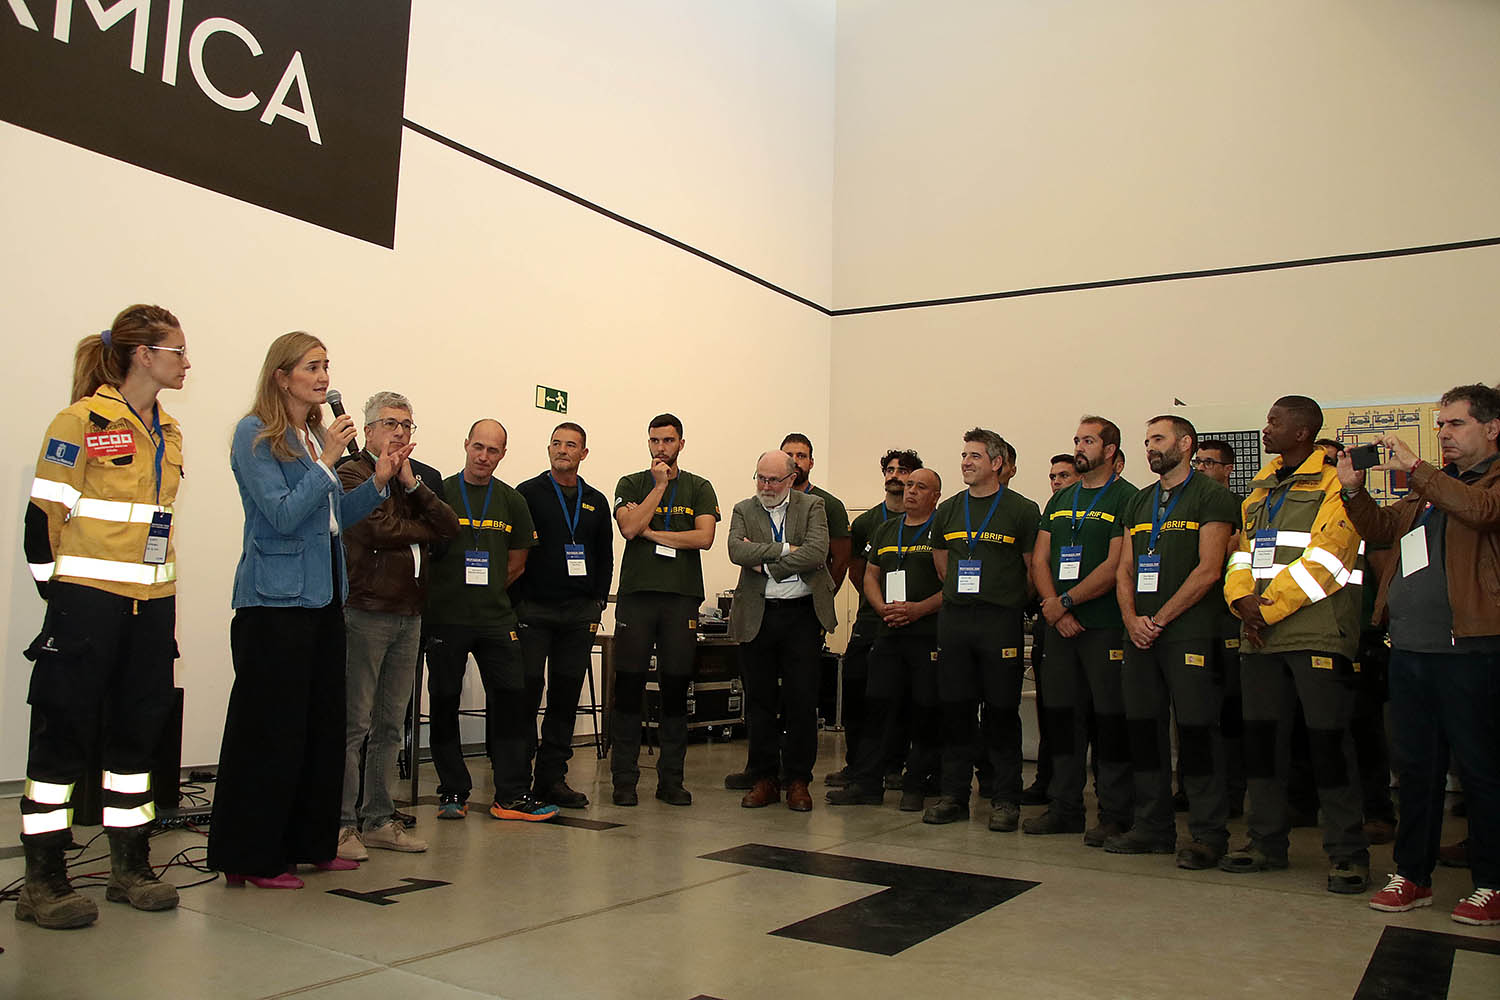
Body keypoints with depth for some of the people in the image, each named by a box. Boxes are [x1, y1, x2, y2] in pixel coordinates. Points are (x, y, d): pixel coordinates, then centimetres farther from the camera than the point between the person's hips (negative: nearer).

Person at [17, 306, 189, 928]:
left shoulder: (168, 432, 13)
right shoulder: (83, 421, -9)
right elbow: (44, 514, -8)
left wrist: (159, 587, 16)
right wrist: (55, 590, -6)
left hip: (151, 604, 7)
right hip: (88, 602, -7)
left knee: (138, 731, 11)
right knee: (65, 735, 1)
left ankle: (130, 869, 22)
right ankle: (43, 883, 11)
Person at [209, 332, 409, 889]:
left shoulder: (316, 436, 15)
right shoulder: (255, 435, -7)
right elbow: (283, 515, -16)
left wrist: (378, 483, 5)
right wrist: (326, 462, -16)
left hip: (322, 594, 8)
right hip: (276, 598, -8)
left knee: (323, 722, 11)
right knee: (271, 729, -3)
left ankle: (311, 843, 22)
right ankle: (250, 858, 7)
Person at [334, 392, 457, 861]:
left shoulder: (418, 479, 19)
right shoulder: (353, 473, -2)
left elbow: (449, 526, 4)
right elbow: (378, 529, -16)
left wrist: (412, 484, -6)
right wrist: (424, 531, 1)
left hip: (409, 615, 7)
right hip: (366, 611, -7)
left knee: (390, 726, 10)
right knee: (354, 724, -4)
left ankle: (378, 819, 17)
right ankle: (343, 824, 4)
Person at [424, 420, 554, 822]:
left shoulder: (512, 502, 10)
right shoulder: (441, 493, 2)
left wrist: (488, 592, 10)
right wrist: (454, 592, 1)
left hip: (496, 619, 2)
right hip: (445, 618, -2)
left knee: (513, 703, -2)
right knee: (444, 705, 4)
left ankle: (512, 796, 4)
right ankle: (453, 792, 16)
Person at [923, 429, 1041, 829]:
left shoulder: (1022, 510, -1)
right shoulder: (948, 510, 12)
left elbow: (1036, 571, 1)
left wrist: (1008, 604, 5)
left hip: (1000, 621, -4)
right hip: (954, 620, 4)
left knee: (1002, 712, 0)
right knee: (955, 710, 6)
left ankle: (1005, 800, 10)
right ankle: (954, 795, 15)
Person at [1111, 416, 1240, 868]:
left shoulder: (1211, 496, -2)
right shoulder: (1138, 503, 19)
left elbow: (1208, 569, -10)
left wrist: (1159, 619, -12)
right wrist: (1131, 619, -2)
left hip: (1189, 632, -6)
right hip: (1140, 634, 7)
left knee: (1196, 729, -5)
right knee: (1144, 728, 8)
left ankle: (1209, 834, 6)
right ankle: (1152, 827, 19)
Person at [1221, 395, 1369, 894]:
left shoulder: (1335, 484, -4)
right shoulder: (1261, 489, 20)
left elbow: (1325, 559, -13)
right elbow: (1242, 553, 17)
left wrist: (1266, 608, -13)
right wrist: (1242, 600, -3)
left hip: (1317, 633, -7)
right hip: (1260, 635, 7)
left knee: (1328, 738, -5)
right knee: (1262, 736, 9)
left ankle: (1348, 852, 6)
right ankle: (1267, 842, 20)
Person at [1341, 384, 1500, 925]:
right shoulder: (1430, 487, 20)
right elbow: (1381, 528, 22)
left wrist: (1414, 467, -19)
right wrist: (1354, 490, 5)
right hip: (1409, 647, 7)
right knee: (1414, 765, 12)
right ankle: (1412, 874, 21)